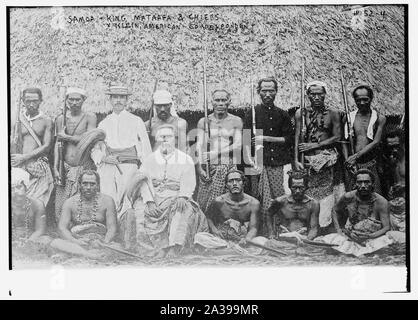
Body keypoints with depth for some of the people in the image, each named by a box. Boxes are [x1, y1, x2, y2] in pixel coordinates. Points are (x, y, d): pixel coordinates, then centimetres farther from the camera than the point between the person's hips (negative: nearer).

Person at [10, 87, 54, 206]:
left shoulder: (46, 121, 7)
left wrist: (24, 157, -8)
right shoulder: (18, 118, 10)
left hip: (38, 167, -1)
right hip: (18, 166, 1)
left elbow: (47, 147, 0)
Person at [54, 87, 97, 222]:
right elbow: (57, 144, 10)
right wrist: (55, 167, 4)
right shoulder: (61, 119, 11)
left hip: (83, 166, -3)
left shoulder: (89, 117, 1)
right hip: (65, 167, 3)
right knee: (61, 206, -1)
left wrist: (67, 137, -4)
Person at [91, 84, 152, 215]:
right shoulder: (104, 123, 19)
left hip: (128, 166, -2)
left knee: (125, 203, -13)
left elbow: (146, 149, 11)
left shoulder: (136, 121, 12)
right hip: (107, 167, 2)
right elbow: (95, 148, 20)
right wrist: (103, 158, -2)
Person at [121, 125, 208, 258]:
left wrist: (182, 197, -23)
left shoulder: (185, 159, 13)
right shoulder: (150, 160, 16)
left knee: (184, 210, -33)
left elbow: (188, 182, -2)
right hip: (154, 197, 1)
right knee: (141, 211, -28)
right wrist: (149, 201, -18)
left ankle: (175, 247, -40)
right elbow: (145, 182, 2)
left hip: (175, 198, -1)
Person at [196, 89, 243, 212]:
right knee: (203, 204, -6)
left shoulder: (236, 121, 7)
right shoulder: (204, 122, 10)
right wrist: (200, 167, -12)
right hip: (208, 168, 1)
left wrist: (213, 153, -10)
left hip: (229, 167, -1)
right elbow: (199, 146, 2)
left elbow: (237, 145, -2)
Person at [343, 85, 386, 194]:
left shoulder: (379, 118, 4)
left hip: (371, 164, -1)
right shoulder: (349, 117, 9)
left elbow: (376, 142, -4)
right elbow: (344, 142, 7)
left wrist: (356, 156, -11)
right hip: (353, 165, 1)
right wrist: (348, 160, -8)